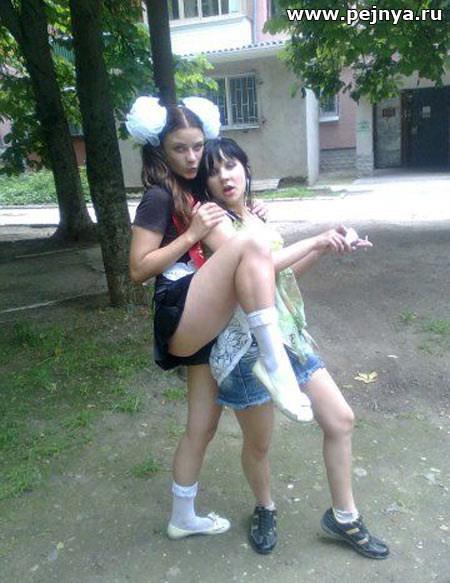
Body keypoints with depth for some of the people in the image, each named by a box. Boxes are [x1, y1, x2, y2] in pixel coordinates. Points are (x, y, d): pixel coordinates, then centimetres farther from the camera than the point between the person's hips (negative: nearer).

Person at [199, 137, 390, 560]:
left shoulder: (254, 217, 10)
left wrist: (327, 247, 8)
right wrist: (314, 242, -19)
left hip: (288, 337, 7)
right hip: (248, 347, -7)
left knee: (340, 419, 9)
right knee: (258, 444, 11)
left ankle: (343, 516, 29)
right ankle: (264, 510, 42)